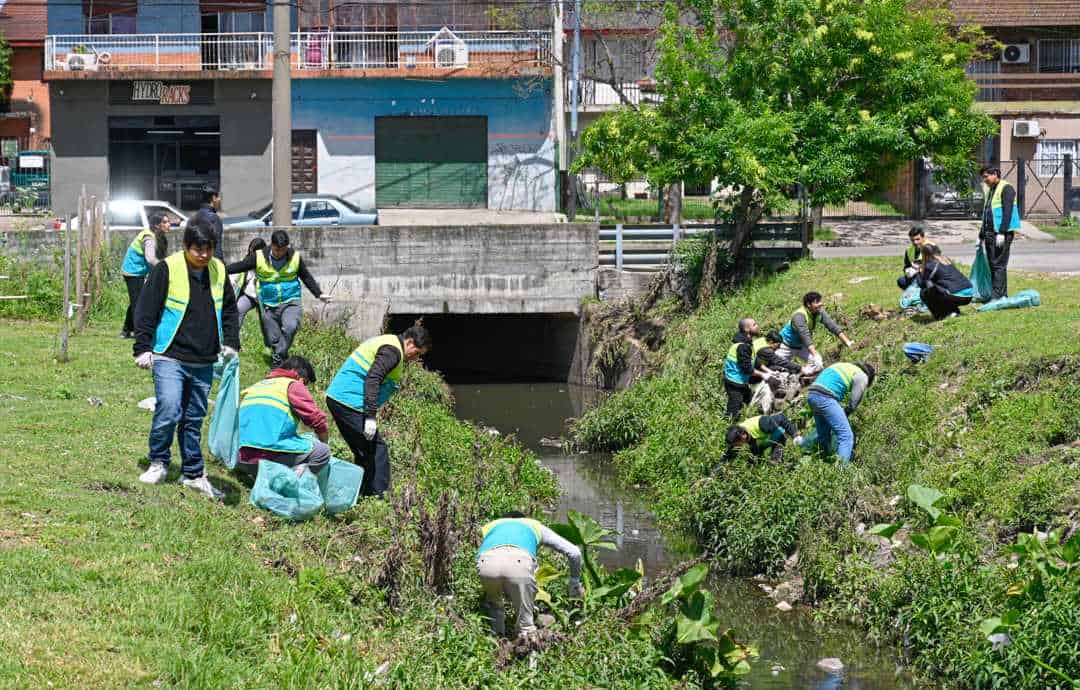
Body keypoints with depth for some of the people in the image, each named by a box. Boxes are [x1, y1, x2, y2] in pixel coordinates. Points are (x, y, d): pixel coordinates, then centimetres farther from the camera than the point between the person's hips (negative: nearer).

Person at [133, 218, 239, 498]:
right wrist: (143, 348, -10)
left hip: (204, 362, 5)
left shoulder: (218, 270, 6)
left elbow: (229, 309, 20)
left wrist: (231, 343, 11)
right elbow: (146, 310, -7)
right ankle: (158, 463, 2)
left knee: (195, 418, 12)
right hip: (170, 357, -5)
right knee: (169, 410, -19)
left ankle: (193, 473, 23)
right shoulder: (167, 269, -10)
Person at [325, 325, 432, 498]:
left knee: (363, 452, 16)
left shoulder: (383, 342, 22)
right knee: (377, 449, -8)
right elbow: (372, 379, -22)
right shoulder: (392, 351, -11)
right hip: (350, 403, -10)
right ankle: (379, 495, -11)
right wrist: (370, 416, -25)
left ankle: (359, 496, 18)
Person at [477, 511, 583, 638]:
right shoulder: (535, 526, 40)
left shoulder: (490, 526, 44)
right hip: (519, 563, -2)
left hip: (486, 562, 2)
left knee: (492, 604, 34)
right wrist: (575, 583, 53)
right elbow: (574, 552, 38)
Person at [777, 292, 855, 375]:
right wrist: (815, 355, -53)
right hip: (787, 346, -5)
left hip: (802, 346, 5)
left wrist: (847, 342, -26)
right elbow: (805, 336, -43)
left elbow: (833, 326, -15)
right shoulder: (799, 316, -34)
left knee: (818, 365, -14)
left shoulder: (820, 313, -15)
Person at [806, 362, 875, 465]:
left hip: (811, 395, 8)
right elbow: (853, 403, 4)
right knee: (846, 436, -9)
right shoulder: (862, 377, 8)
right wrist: (844, 416, 20)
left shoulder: (844, 365, 31)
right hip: (825, 398, -8)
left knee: (824, 436, 20)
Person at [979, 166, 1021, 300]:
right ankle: (1001, 295, 15)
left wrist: (1001, 233, -22)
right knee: (992, 265, 10)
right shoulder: (989, 190, 21)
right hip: (990, 233, 9)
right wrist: (981, 235, 23)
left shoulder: (1006, 188, -8)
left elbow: (1007, 212, -16)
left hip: (1001, 234, -9)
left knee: (999, 265, -11)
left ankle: (997, 296, -13)